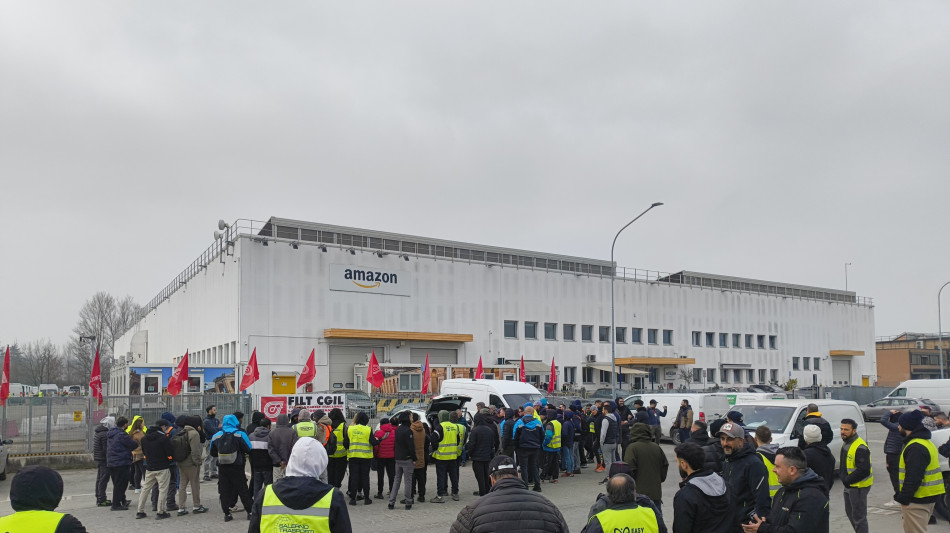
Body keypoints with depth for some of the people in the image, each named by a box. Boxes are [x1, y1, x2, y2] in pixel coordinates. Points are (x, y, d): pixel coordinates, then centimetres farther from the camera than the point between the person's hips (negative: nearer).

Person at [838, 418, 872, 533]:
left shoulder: (860, 447, -23)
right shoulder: (845, 442, 8)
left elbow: (863, 471, -27)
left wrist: (847, 480, -21)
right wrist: (841, 474, 7)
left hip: (858, 487, -10)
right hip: (848, 486, 10)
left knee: (858, 516, -1)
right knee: (850, 512, 22)